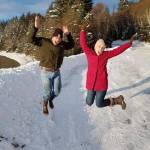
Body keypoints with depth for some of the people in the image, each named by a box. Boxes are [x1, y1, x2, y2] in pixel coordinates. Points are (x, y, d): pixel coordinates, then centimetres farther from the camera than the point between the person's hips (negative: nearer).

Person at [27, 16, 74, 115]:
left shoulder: (61, 44, -1)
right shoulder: (44, 42, -12)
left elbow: (71, 44, 10)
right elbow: (31, 39, -19)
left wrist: (68, 34, -7)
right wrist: (36, 27, -33)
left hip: (57, 72, 4)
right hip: (46, 72, -4)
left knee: (57, 91, 14)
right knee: (47, 92, 6)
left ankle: (50, 99, 49)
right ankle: (45, 104, 40)